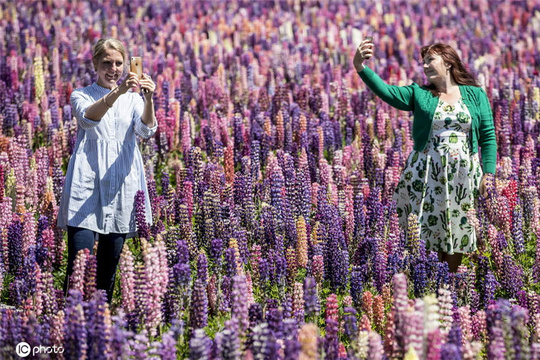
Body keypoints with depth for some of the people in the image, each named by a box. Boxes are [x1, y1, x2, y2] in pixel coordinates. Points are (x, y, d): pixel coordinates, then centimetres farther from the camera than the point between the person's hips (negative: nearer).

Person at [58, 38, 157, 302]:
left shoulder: (133, 98, 13)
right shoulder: (81, 96, 7)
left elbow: (146, 131, -6)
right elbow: (88, 118, -17)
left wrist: (148, 100, -26)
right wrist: (117, 92, -34)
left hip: (122, 184, 3)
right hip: (87, 183, -3)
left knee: (110, 264, 8)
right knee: (79, 263, -12)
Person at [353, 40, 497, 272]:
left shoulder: (475, 95, 6)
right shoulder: (419, 94, 5)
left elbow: (488, 137, 4)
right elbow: (385, 91, -10)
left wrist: (488, 173, -5)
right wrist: (361, 69, -26)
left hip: (462, 174, 0)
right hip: (426, 173, 0)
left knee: (457, 229, 7)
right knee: (425, 231, -1)